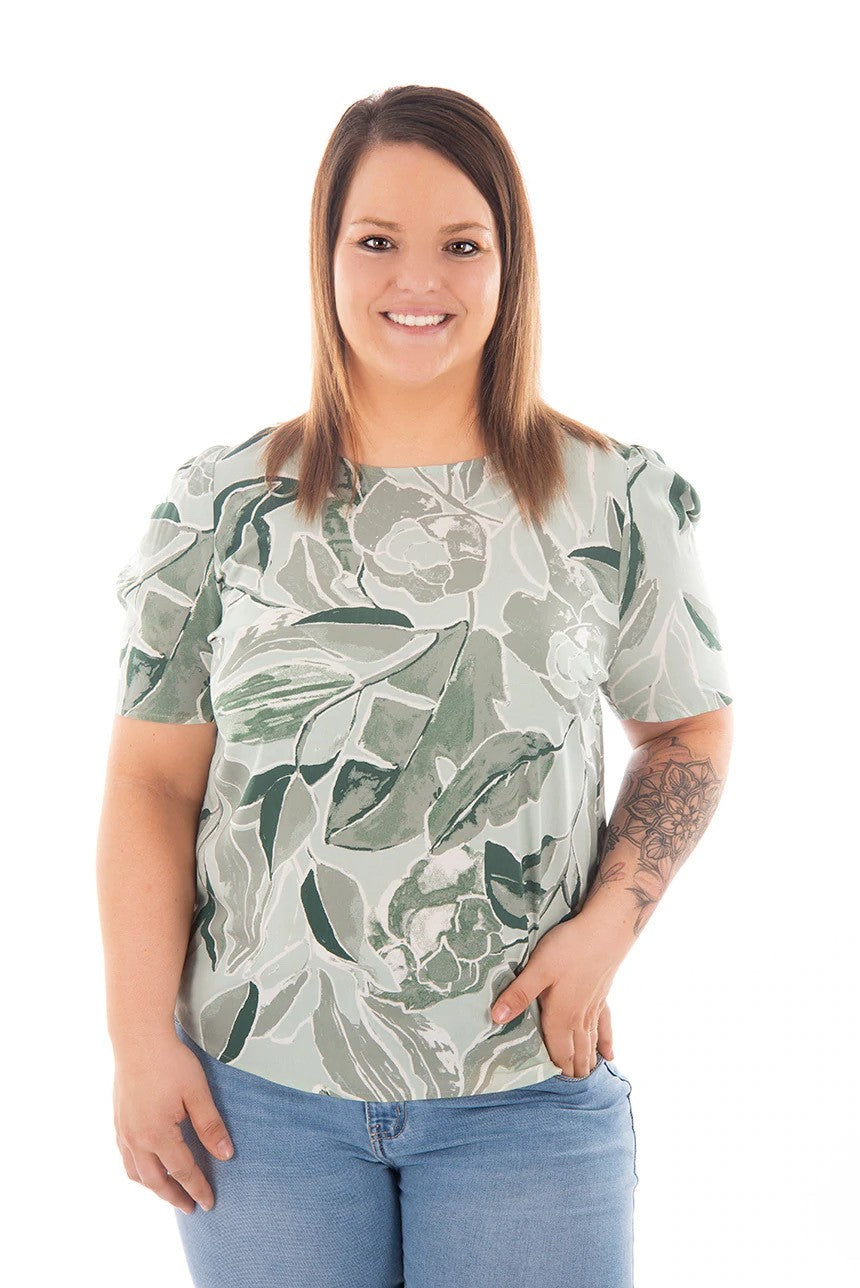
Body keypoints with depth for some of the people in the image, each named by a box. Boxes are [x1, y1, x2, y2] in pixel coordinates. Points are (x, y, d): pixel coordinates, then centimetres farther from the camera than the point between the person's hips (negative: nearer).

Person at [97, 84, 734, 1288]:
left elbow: (690, 731, 9)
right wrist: (143, 1041, -4)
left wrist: (608, 924, -6)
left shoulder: (622, 500, -1)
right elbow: (153, 782, 1)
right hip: (259, 1089, 1)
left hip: (528, 1096, 0)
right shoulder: (220, 505, 0)